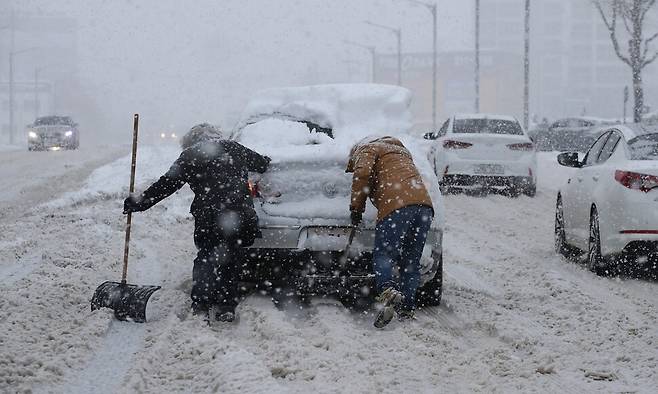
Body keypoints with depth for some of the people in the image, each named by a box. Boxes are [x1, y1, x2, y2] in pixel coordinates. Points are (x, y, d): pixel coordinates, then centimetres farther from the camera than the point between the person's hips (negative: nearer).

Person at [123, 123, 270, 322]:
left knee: (205, 259, 6)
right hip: (240, 214, 3)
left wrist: (139, 202, 8)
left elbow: (167, 183, 3)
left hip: (209, 216, -3)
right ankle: (227, 307, 9)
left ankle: (200, 306, -6)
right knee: (230, 260, 14)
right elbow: (262, 164, 33)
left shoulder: (191, 155, 6)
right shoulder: (235, 149, 18)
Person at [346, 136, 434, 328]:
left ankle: (388, 291, -29)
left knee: (383, 256, -5)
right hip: (424, 203, 7)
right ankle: (407, 309, 5)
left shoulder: (366, 149, 15)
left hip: (396, 206, -6)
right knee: (411, 261, 11)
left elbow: (362, 173, -3)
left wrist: (356, 209, 3)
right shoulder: (400, 150, 40)